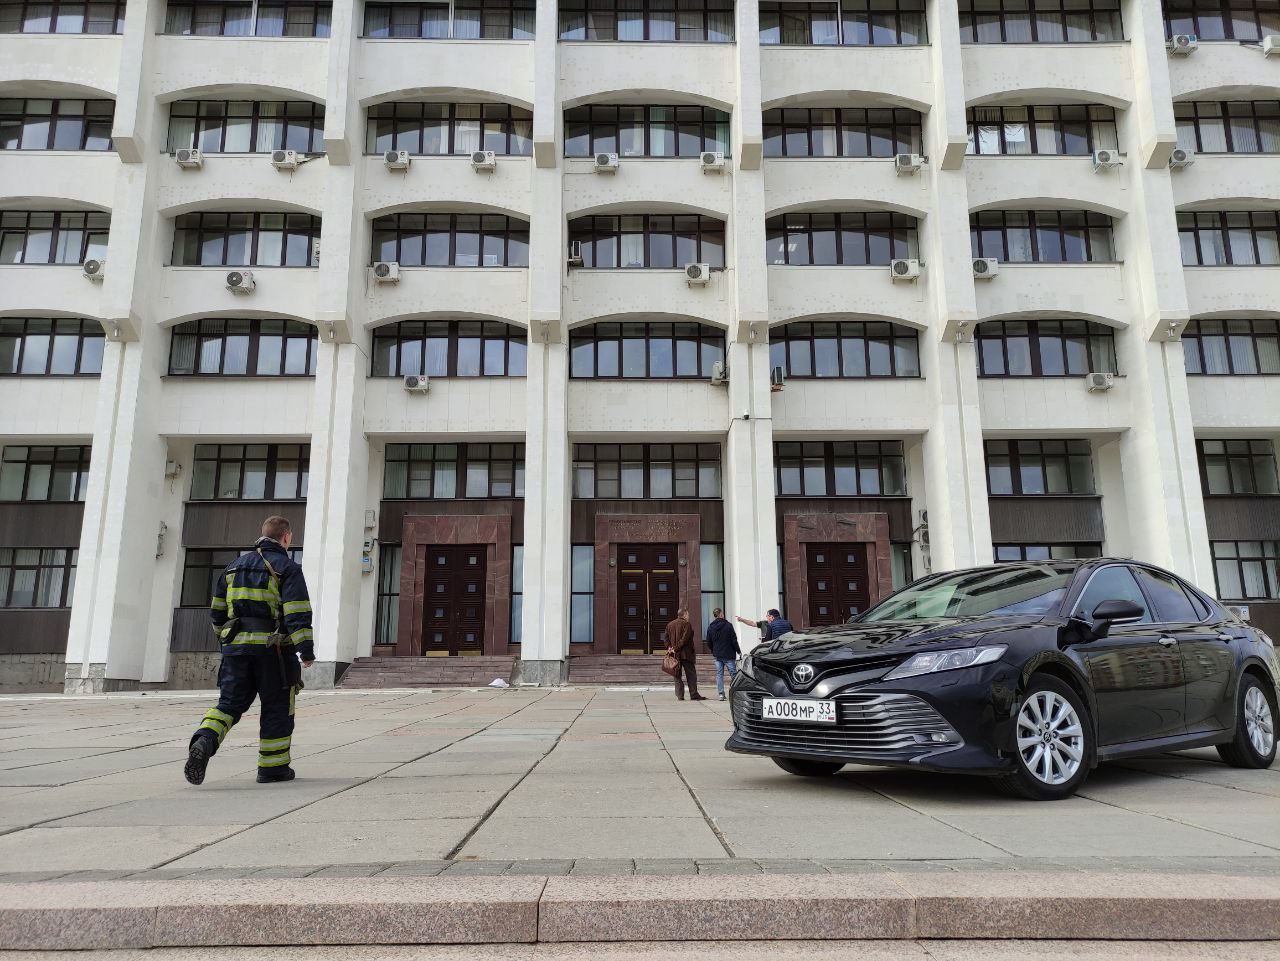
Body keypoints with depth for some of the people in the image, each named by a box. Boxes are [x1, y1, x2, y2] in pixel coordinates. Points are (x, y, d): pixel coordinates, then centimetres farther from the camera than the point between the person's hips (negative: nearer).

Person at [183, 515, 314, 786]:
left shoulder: (236, 565, 15)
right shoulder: (287, 567, -4)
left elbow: (217, 609, 21)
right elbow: (297, 612, -14)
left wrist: (225, 636, 35)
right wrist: (306, 650, -14)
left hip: (236, 645, 5)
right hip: (272, 649, -5)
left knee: (229, 703, 8)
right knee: (277, 708, 7)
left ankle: (204, 741, -19)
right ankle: (273, 767, 14)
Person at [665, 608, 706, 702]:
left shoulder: (670, 625, 11)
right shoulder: (686, 624, -9)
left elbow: (667, 638, 10)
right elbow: (684, 639, -16)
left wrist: (670, 647, 0)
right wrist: (676, 648, -13)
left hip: (675, 655, 5)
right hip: (686, 654, -5)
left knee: (677, 676, 9)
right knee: (691, 675, 3)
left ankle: (679, 696, 5)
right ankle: (694, 695, 3)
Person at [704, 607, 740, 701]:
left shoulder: (710, 627, 4)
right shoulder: (728, 625, -11)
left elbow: (708, 643, 10)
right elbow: (734, 640, -9)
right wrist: (738, 651, 2)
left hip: (717, 655, 4)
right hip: (728, 655, -4)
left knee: (719, 674, 7)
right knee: (733, 674, 3)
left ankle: (721, 694, 4)